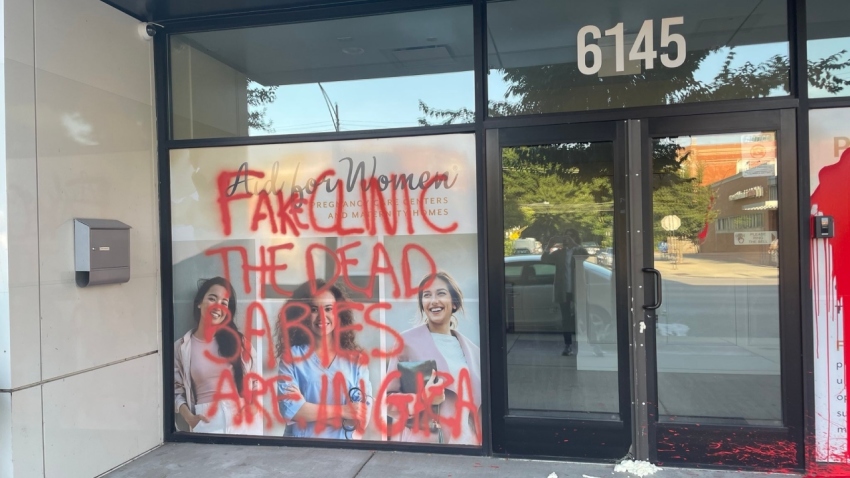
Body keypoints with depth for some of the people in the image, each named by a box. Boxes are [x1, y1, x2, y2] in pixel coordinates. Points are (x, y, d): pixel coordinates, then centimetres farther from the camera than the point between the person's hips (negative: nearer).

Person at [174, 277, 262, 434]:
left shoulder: (238, 341, 5)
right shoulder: (181, 347, 2)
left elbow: (256, 380, 8)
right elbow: (176, 390, 3)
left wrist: (253, 408, -5)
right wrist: (189, 417, -10)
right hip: (206, 423, -1)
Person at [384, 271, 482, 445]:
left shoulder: (472, 350, 8)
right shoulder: (407, 341, -5)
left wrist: (481, 441, 9)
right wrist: (423, 399, -20)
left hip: (466, 442, 4)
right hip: (422, 442, -3)